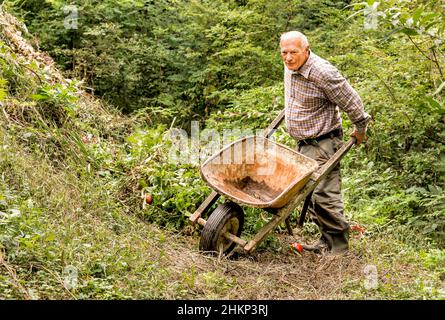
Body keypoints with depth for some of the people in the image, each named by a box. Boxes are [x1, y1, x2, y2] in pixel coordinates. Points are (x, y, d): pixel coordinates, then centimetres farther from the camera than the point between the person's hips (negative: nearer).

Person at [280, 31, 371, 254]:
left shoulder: (323, 73, -22)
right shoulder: (289, 67, 4)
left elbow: (351, 101, -12)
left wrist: (360, 129, -1)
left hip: (323, 144, -9)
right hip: (303, 143, 9)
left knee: (323, 195, -12)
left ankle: (339, 248, 0)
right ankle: (327, 240, 23)